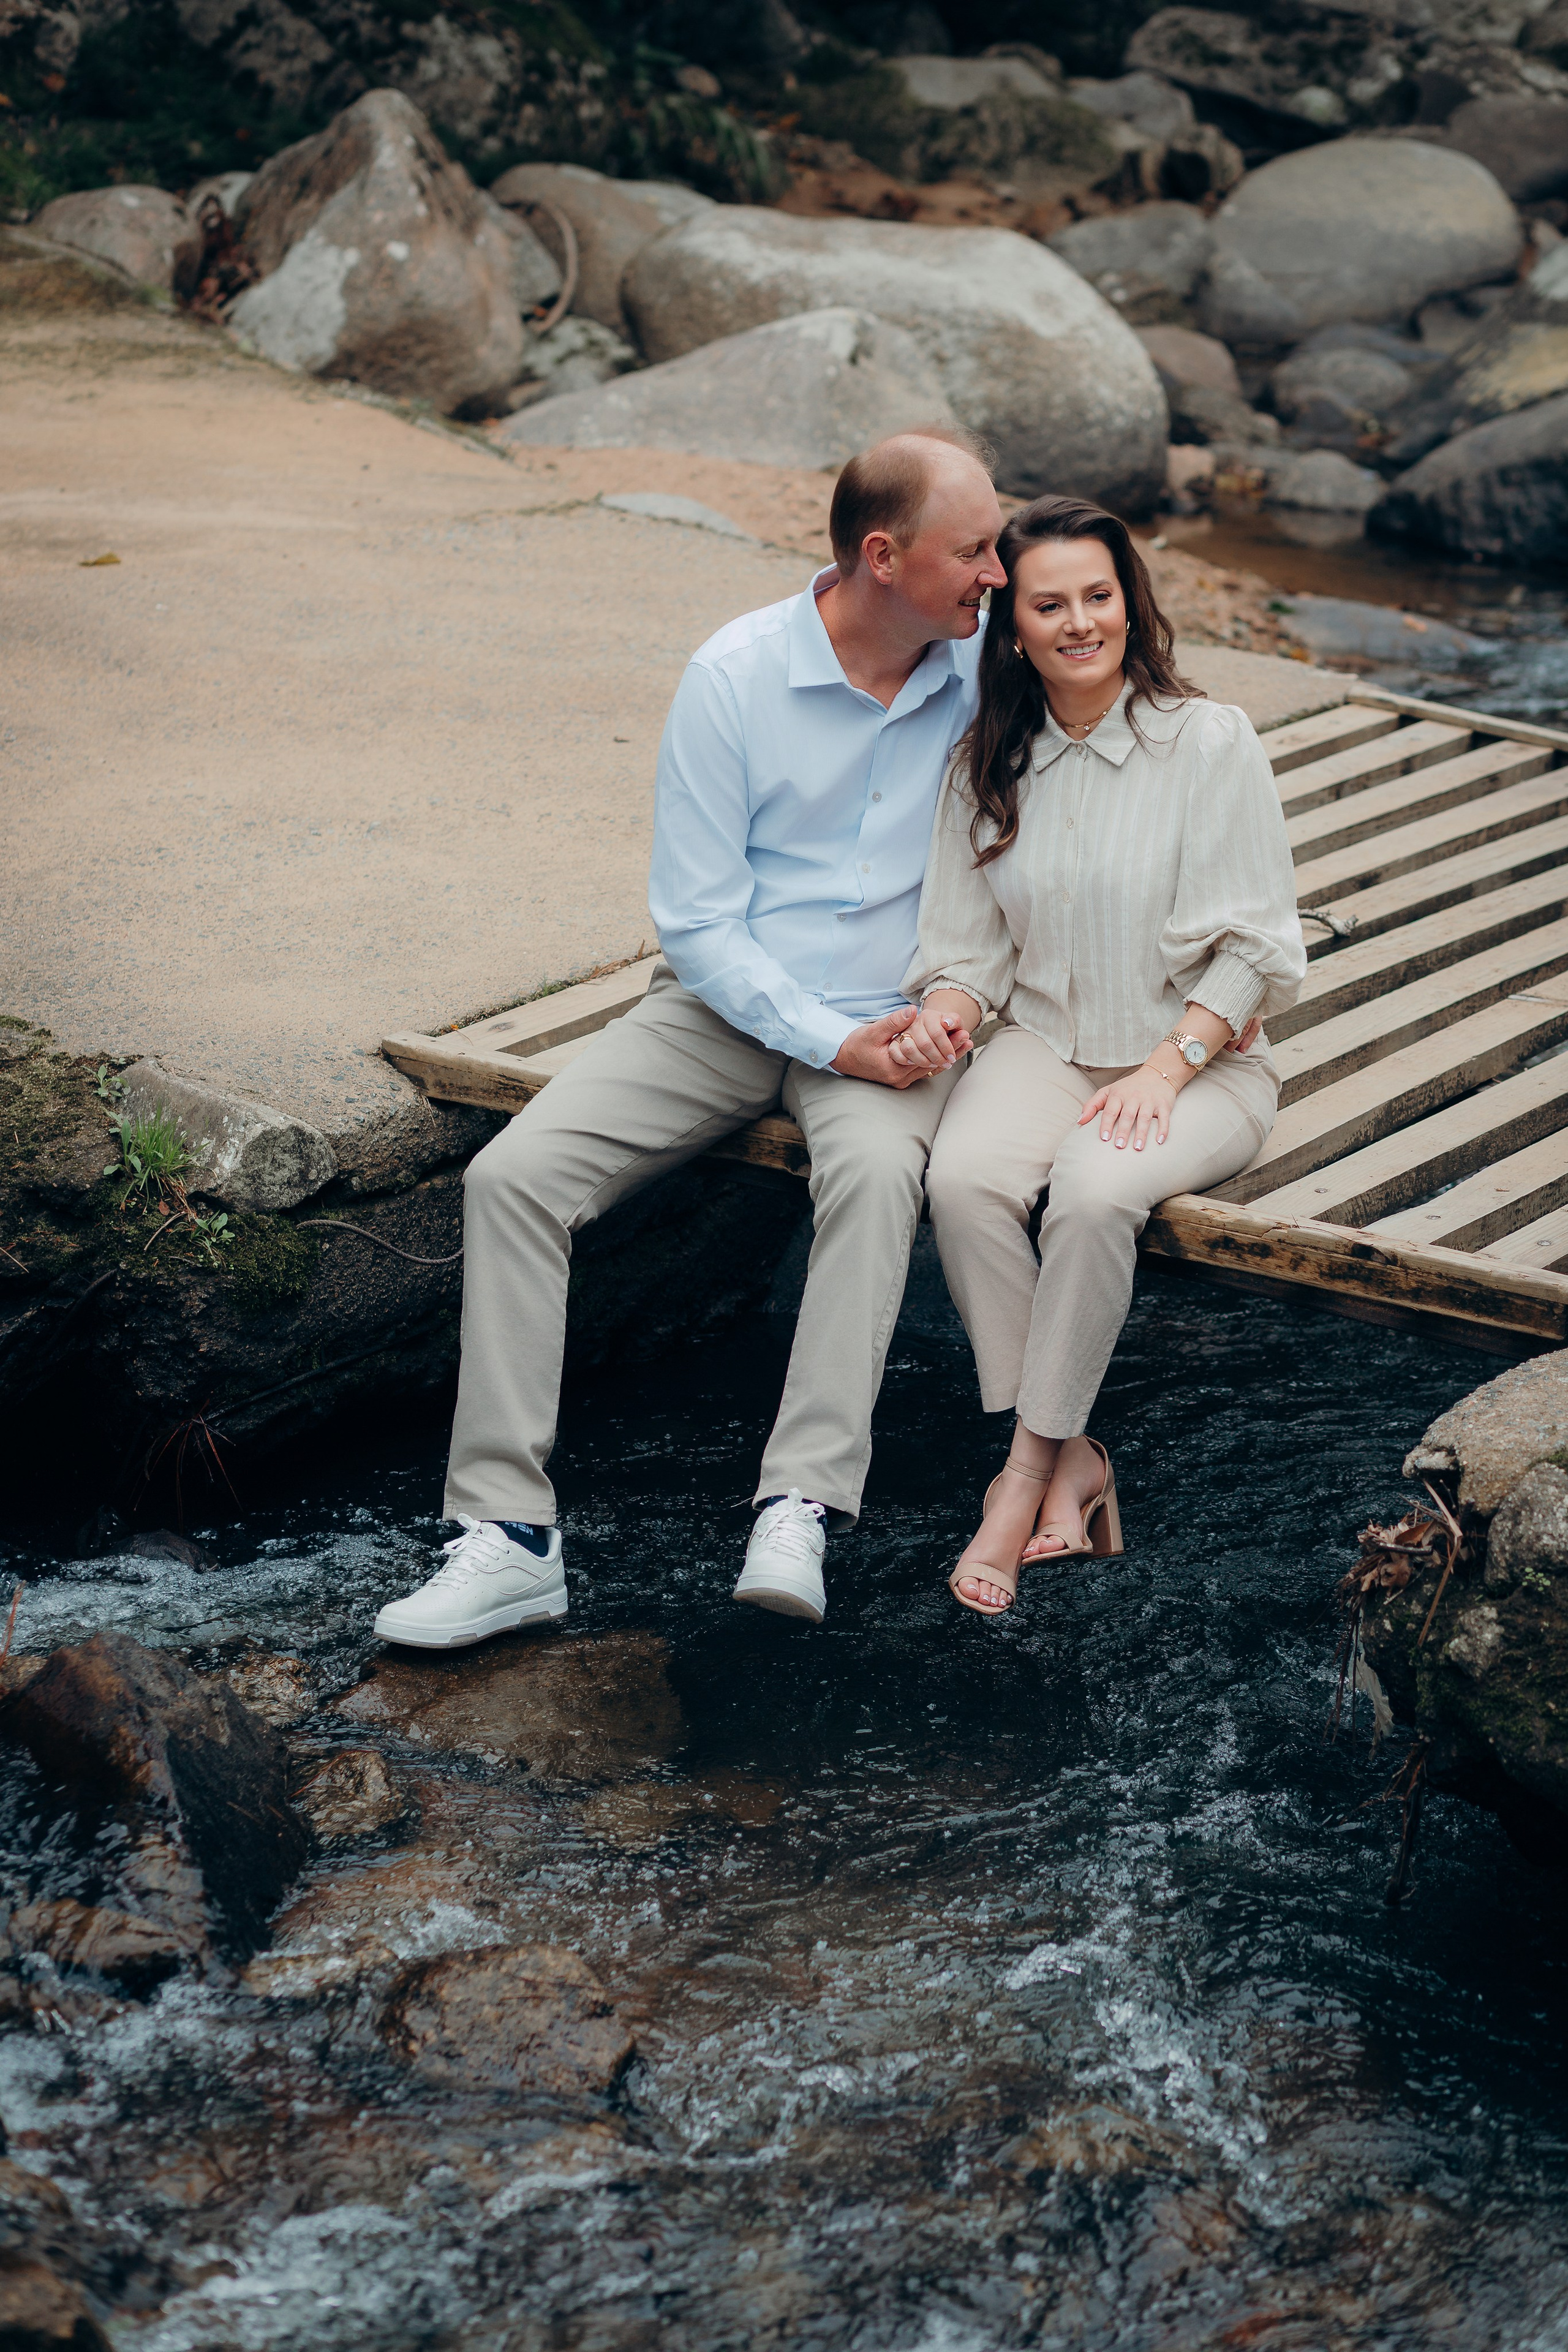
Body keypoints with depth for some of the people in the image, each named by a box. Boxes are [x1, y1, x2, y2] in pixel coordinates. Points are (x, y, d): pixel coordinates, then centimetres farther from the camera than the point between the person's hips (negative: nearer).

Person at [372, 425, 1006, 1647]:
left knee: (877, 1172, -36)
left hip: (896, 1018, 0)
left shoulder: (990, 658, -3)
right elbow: (697, 920, -8)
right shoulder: (735, 677, -10)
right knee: (516, 1172, -19)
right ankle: (510, 1532, -19)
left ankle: (798, 1512, -38)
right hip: (730, 1002, 0)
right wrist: (832, 1041, -19)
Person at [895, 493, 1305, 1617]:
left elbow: (1254, 947, -7)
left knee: (1094, 1191, -34)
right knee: (964, 1177, -29)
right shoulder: (987, 764, 7)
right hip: (1045, 1045, 4)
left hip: (1202, 1057, -4)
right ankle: (1072, 1461, -18)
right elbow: (969, 943, 11)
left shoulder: (1211, 742, -7)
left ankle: (1029, 1472, -18)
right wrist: (944, 1012, -12)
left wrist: (1165, 1069, -18)